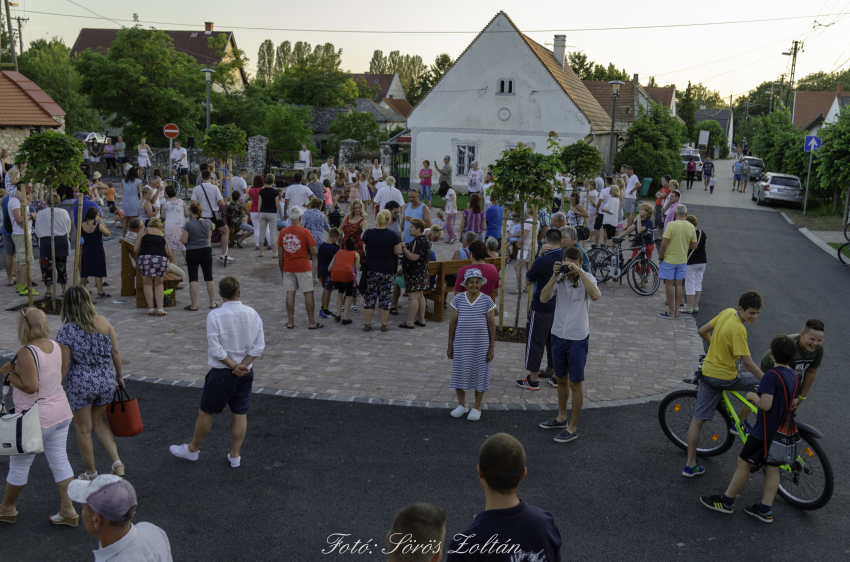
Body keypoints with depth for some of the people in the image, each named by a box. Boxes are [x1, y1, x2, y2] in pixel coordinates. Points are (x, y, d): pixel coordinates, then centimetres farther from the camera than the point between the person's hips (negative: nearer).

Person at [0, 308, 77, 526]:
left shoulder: (27, 353, -22)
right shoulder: (54, 346, 2)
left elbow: (30, 386, -24)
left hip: (35, 418, -7)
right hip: (60, 412, 7)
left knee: (19, 465, 13)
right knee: (59, 461, 13)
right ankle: (68, 510, 16)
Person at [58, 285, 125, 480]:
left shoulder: (66, 331, -15)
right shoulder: (103, 322, -4)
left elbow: (64, 366, -12)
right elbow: (115, 353, 1)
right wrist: (119, 375, 15)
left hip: (80, 385, -4)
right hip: (106, 381, 4)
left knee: (83, 430, 14)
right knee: (99, 422, 25)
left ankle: (91, 474, 28)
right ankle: (117, 462, 12)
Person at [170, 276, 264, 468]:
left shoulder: (214, 316, -15)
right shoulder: (252, 314, -3)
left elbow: (215, 350, -17)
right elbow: (259, 346, -5)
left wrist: (234, 366, -10)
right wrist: (243, 365, -9)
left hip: (222, 372, -4)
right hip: (246, 372, 4)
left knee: (206, 412, 13)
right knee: (240, 414, 12)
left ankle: (193, 449, 31)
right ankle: (235, 455, 21)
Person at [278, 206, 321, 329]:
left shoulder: (283, 232, 1)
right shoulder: (305, 232, -10)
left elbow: (280, 254, 6)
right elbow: (314, 252, -9)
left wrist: (282, 269, 15)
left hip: (288, 268, 4)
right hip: (303, 268, -4)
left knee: (290, 293, 8)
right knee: (308, 294, 3)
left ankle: (291, 322, 11)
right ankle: (311, 323, 6)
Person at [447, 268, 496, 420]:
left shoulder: (486, 301, -4)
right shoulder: (458, 299, -1)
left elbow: (492, 325, 0)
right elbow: (453, 323, 4)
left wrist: (492, 347, -2)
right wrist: (450, 345, 4)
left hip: (481, 345, -1)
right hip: (461, 344, 2)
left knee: (479, 374, 6)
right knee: (460, 372, 9)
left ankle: (477, 408, 21)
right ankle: (462, 405, 27)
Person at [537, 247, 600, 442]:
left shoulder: (587, 278, -11)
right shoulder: (559, 278, -2)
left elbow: (595, 295, -33)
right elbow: (543, 298, -15)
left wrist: (579, 272, -33)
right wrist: (555, 276, -23)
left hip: (578, 338, -4)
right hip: (558, 335, 5)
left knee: (575, 383, 2)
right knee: (561, 379, 19)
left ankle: (572, 428, 13)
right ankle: (561, 417, 38)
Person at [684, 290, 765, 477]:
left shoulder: (727, 312, 1)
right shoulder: (739, 330, -23)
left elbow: (702, 331, 14)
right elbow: (749, 364, -23)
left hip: (707, 372, 8)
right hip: (725, 378, -8)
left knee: (698, 419, 7)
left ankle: (691, 465, 12)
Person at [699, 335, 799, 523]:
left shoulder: (771, 375, -21)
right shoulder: (794, 377, 6)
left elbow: (765, 404, -27)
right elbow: (793, 404, 16)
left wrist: (753, 396, -8)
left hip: (765, 430, -8)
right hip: (782, 430, 8)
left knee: (744, 463, 2)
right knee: (772, 468, 11)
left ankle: (726, 502, 11)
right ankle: (765, 510, 17)